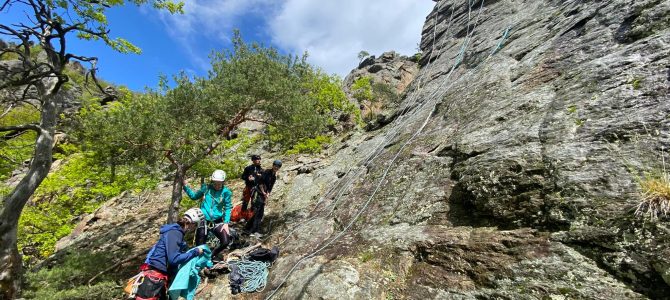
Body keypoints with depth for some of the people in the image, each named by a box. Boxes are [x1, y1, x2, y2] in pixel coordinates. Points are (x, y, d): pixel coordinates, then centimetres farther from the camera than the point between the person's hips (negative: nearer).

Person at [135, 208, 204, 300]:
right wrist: (195, 252, -17)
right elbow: (174, 258, -24)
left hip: (161, 276, 10)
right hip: (154, 275, -10)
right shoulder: (174, 232, -18)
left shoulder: (177, 231, 11)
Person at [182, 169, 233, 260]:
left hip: (217, 222, -1)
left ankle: (212, 255, 20)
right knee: (200, 246, 5)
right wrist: (185, 186, 3)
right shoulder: (206, 188, -3)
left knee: (226, 241, -12)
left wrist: (226, 223, -12)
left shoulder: (226, 192, -8)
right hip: (203, 221, 1)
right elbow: (194, 196, 13)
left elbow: (228, 208, -4)